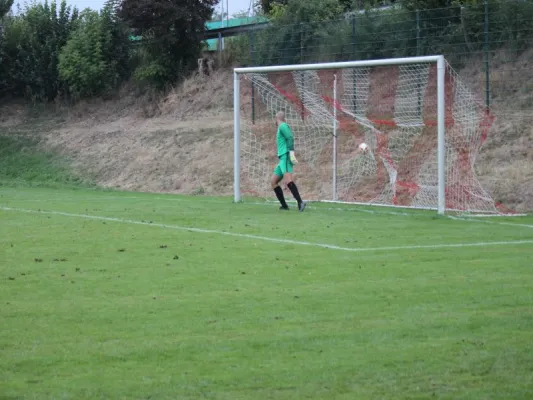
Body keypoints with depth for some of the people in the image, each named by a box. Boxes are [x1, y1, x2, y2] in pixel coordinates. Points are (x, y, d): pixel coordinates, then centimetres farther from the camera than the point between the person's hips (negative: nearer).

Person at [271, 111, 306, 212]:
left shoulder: (283, 126, -3)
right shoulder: (281, 128, 25)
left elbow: (290, 138, -16)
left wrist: (291, 153, -24)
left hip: (286, 156, -10)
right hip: (282, 158, 10)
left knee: (288, 180, -25)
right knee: (274, 181, 9)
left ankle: (300, 202, -36)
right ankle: (284, 205, 8)